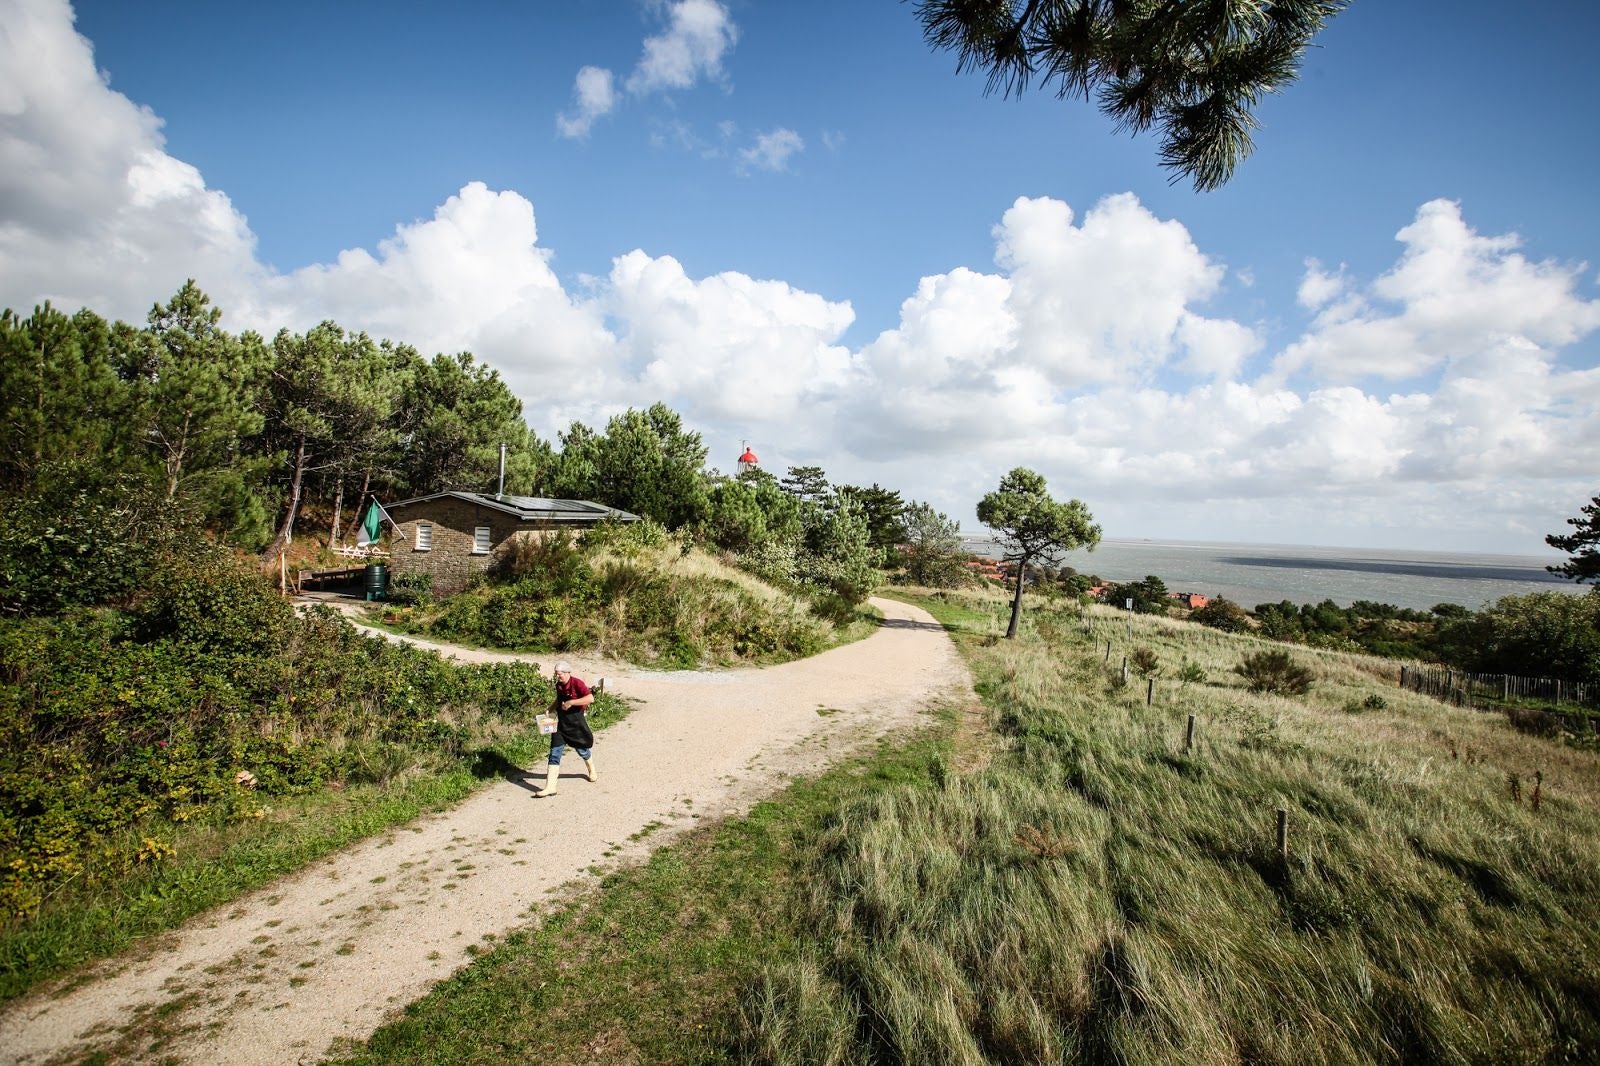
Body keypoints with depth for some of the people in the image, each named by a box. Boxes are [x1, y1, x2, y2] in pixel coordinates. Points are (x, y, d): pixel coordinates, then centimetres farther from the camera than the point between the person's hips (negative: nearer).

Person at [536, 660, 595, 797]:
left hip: (576, 723, -5)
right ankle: (550, 787, -2)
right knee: (554, 754, -3)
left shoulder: (577, 683, -18)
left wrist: (571, 702, -32)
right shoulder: (558, 685, 2)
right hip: (560, 723, 5)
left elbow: (590, 698, -31)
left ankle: (591, 770, 45)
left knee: (582, 750, 15)